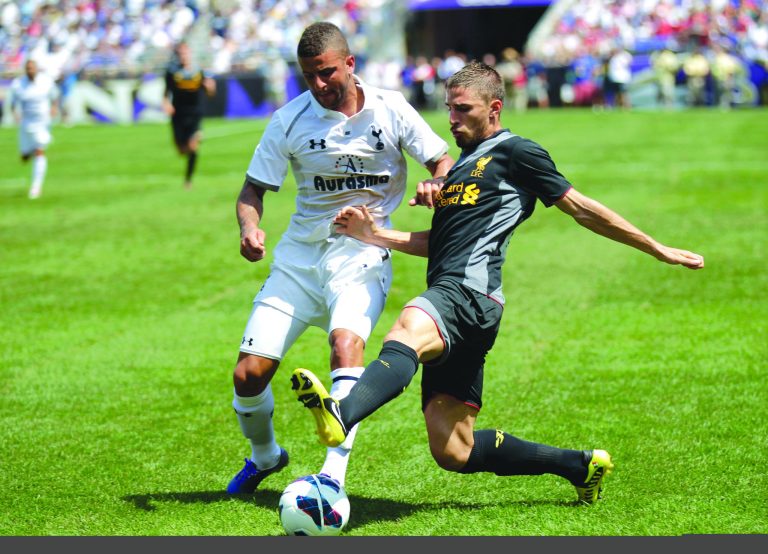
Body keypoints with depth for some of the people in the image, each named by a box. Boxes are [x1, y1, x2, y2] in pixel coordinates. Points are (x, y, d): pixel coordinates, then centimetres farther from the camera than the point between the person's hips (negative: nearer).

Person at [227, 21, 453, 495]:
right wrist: (250, 228, -20)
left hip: (363, 254, -2)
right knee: (249, 374, -5)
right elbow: (254, 189, 2)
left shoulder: (390, 109, -3)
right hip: (300, 255, 2)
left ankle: (334, 475, -37)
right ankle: (264, 455, 27)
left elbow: (443, 161, 2)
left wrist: (435, 186, -22)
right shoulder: (290, 120, -3)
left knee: (346, 341, -32)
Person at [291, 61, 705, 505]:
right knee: (452, 452, 4)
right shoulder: (462, 165, 31)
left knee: (407, 331, -41)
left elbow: (581, 209, 7)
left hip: (471, 294, -9)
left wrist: (658, 250, 6)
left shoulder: (514, 152, 6)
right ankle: (581, 465, 17)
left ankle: (341, 417, -71)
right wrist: (375, 235, 18)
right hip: (448, 299, 9)